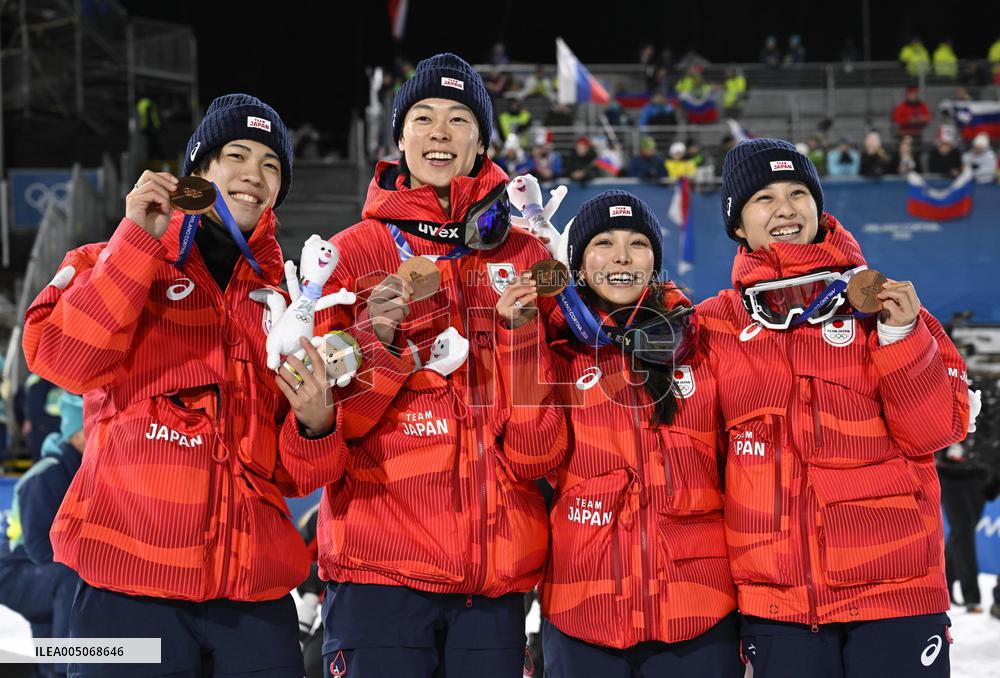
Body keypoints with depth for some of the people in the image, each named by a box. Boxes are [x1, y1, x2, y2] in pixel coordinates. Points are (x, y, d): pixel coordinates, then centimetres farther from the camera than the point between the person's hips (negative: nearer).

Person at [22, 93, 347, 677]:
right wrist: (138, 239, -10)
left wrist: (315, 424, -5)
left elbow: (294, 473, 17)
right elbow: (64, 358, -12)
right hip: (132, 583, -3)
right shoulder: (116, 263, 9)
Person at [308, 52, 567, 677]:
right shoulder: (353, 254, 6)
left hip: (497, 567, 2)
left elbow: (540, 450, 6)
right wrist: (378, 339, -15)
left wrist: (522, 335, -10)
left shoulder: (525, 257, 10)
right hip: (379, 561, -2)